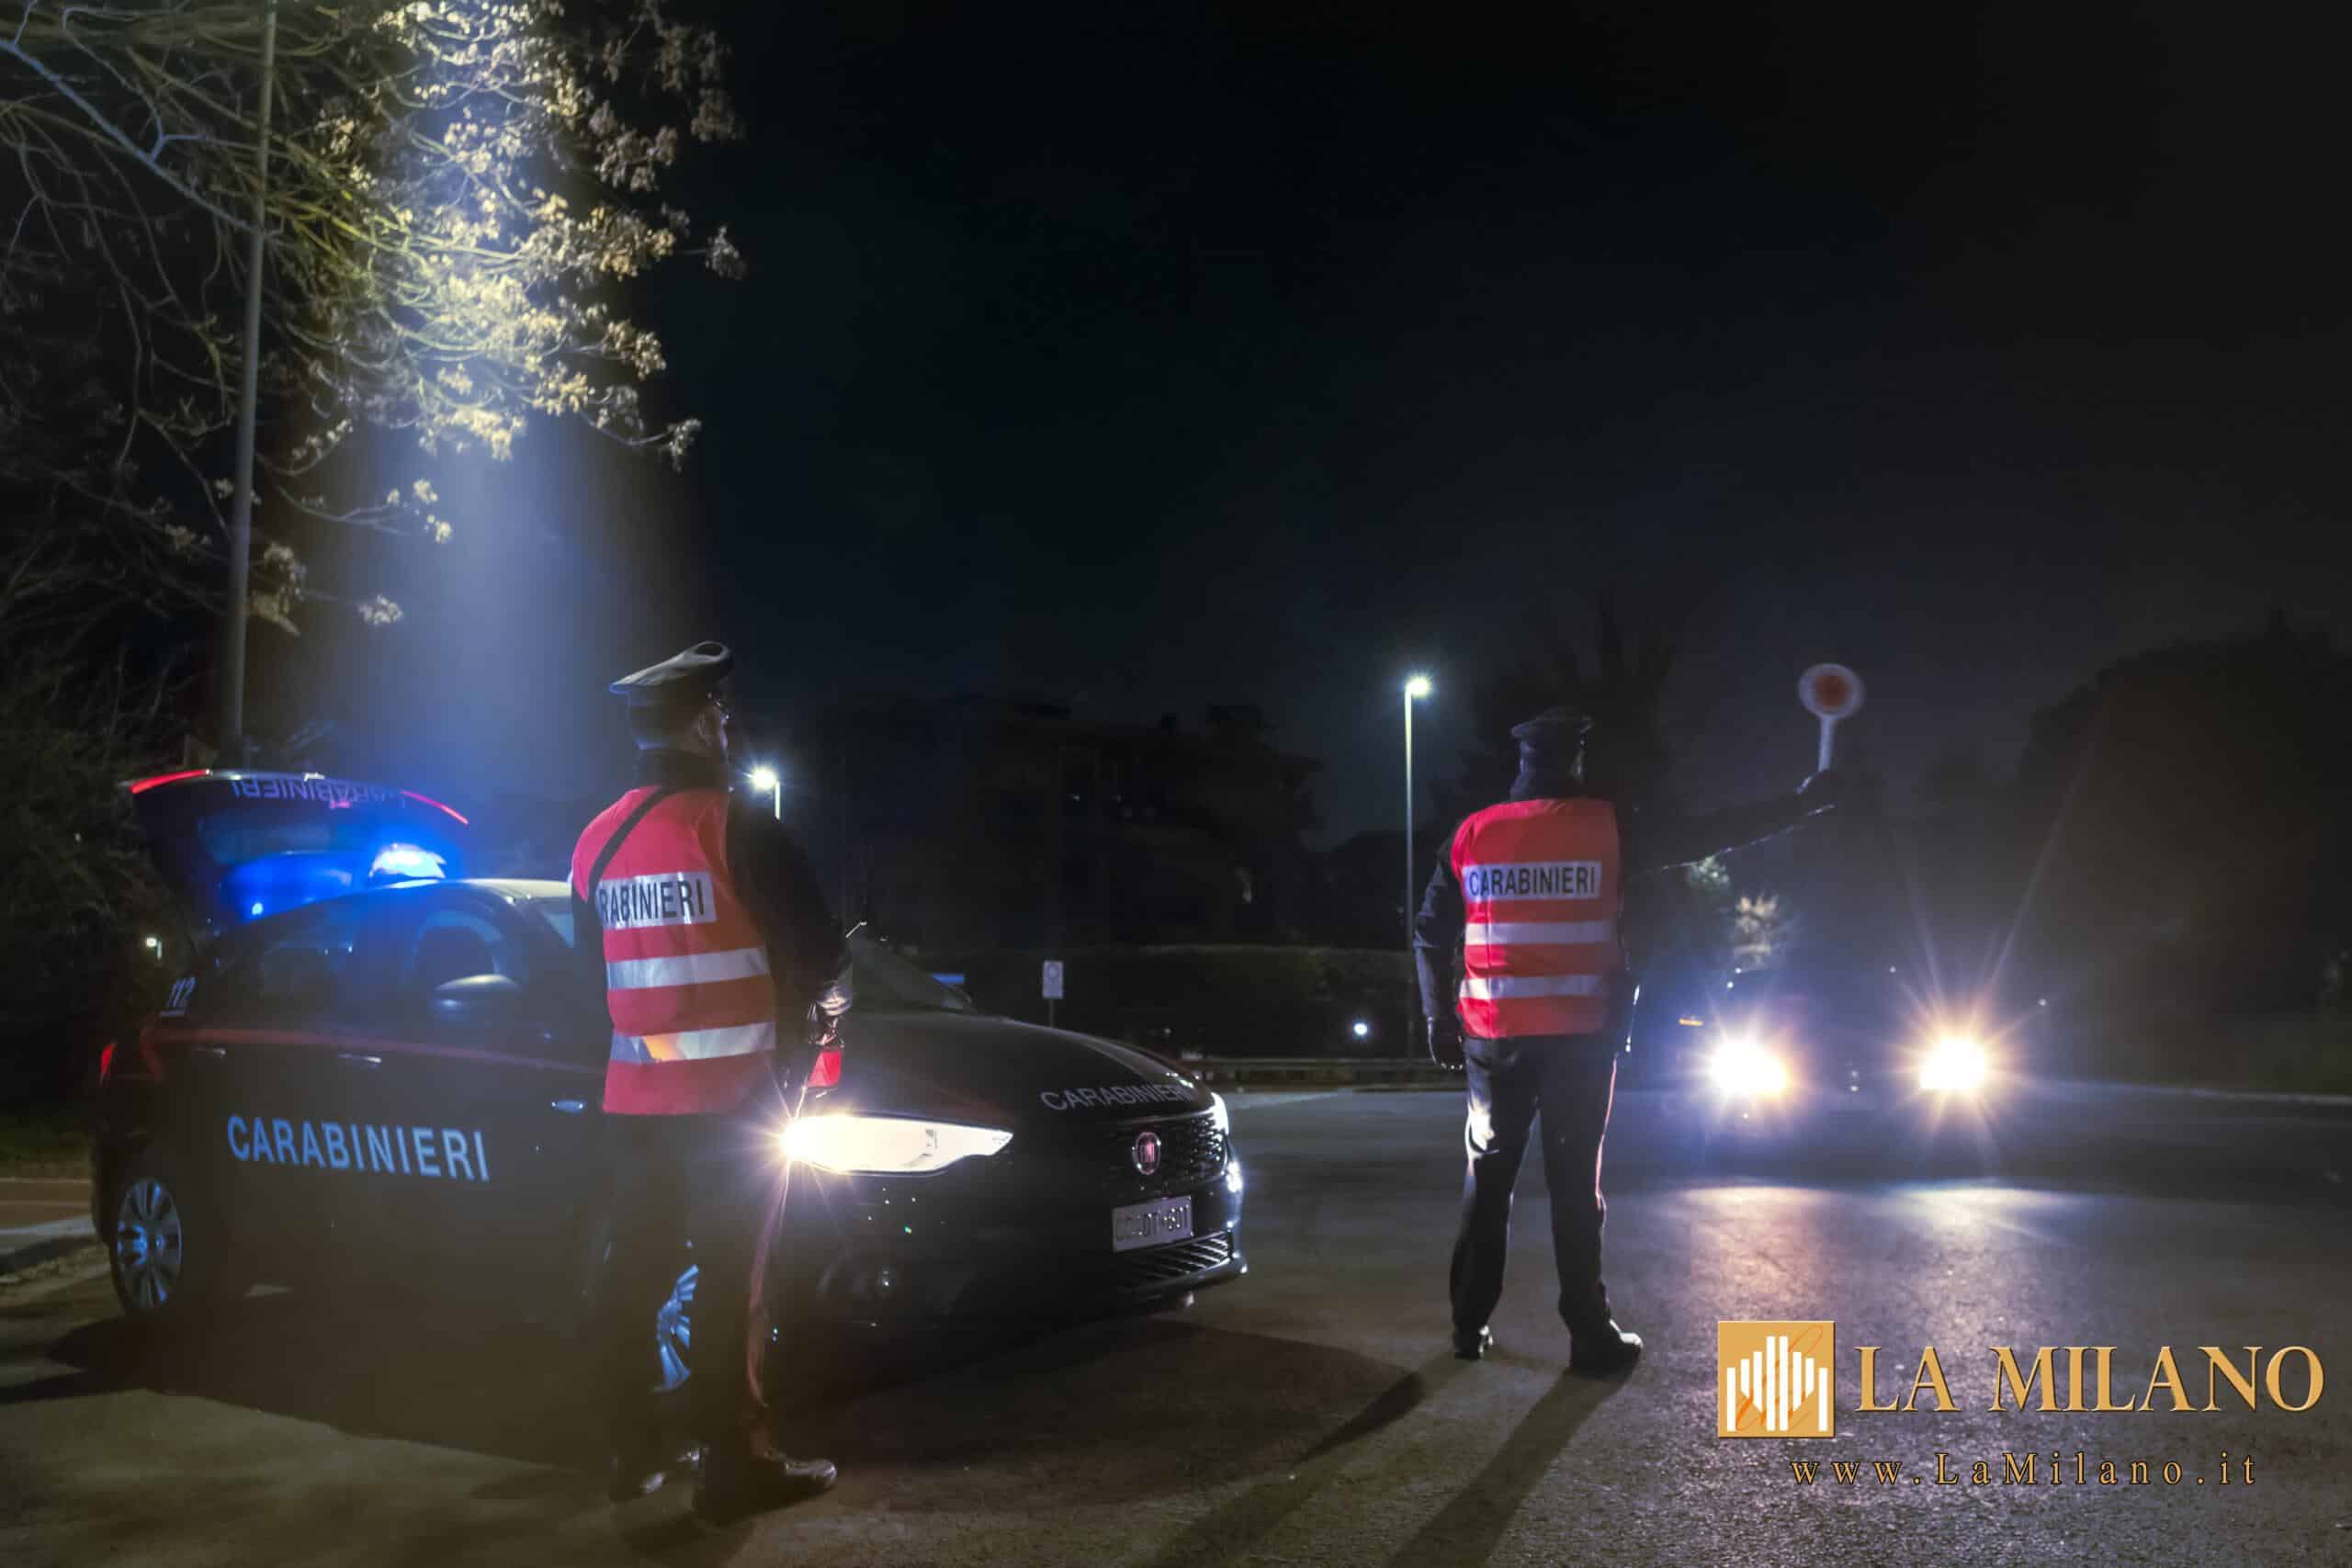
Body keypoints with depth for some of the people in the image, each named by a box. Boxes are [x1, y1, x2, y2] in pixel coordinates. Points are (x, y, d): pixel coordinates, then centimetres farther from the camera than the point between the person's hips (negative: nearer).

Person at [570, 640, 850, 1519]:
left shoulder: (597, 841, 9)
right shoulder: (735, 826, -11)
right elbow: (819, 952, -9)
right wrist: (824, 1011, 11)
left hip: (633, 1097, 7)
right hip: (731, 1093, -6)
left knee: (637, 1274, 13)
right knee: (729, 1283, -2)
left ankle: (634, 1452, 22)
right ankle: (734, 1464, 3)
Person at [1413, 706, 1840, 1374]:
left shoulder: (1473, 834, 2)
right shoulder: (1604, 829, -3)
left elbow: (1430, 937, 3)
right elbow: (1705, 836, 5)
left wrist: (1439, 1020, 13)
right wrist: (1800, 804, 16)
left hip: (1496, 1036, 2)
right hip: (1579, 1036, -2)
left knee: (1488, 1179, 11)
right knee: (1575, 1183, 4)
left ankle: (1471, 1326, 14)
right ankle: (1591, 1335, 6)